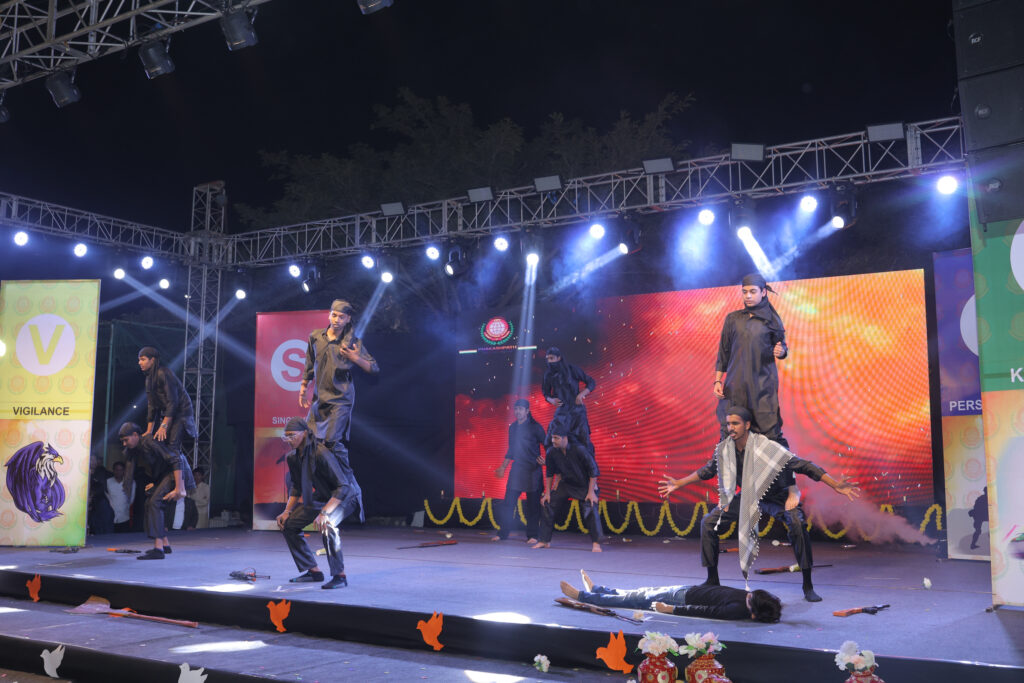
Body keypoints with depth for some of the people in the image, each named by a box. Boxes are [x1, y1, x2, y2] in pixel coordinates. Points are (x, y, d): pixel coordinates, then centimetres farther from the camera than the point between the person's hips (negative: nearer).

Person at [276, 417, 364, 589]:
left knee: (326, 525, -36)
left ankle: (340, 576, -23)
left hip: (346, 495, -9)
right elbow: (297, 487, 12)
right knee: (288, 524, 6)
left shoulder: (321, 454, -31)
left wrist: (324, 512, -40)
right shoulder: (293, 457, -5)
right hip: (322, 496, 9)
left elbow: (343, 486, -33)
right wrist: (287, 511, 2)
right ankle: (312, 571, 14)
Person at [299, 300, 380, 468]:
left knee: (333, 442, -12)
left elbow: (375, 368, -3)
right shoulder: (315, 337, 7)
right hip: (319, 398, 5)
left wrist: (355, 358, -17)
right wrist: (303, 388, 20)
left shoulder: (353, 342, -4)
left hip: (341, 399, -5)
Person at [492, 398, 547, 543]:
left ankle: (532, 535, 9)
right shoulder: (513, 428, 12)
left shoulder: (535, 427, -4)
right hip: (516, 470, 5)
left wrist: (545, 460, -21)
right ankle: (502, 533, 8)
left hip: (533, 471, -5)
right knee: (508, 502, 1)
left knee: (533, 504, 1)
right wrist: (503, 467, 21)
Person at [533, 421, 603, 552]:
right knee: (546, 504, -3)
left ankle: (596, 543, -9)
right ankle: (544, 540, 9)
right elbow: (550, 473, 4)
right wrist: (547, 492, 3)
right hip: (565, 484, 5)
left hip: (584, 485, -4)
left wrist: (591, 492, -20)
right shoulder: (552, 452, -13)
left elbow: (593, 470, -19)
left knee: (590, 509, -24)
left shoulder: (579, 450, -26)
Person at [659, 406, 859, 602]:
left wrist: (835, 485, -29)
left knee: (798, 524, -32)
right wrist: (678, 484, 10)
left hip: (774, 496, -4)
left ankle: (808, 587, -16)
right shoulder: (724, 449, -14)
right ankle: (712, 581, 9)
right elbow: (707, 471, 7)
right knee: (708, 522, -8)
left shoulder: (765, 447, -28)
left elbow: (802, 465, -25)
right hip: (747, 496, 5)